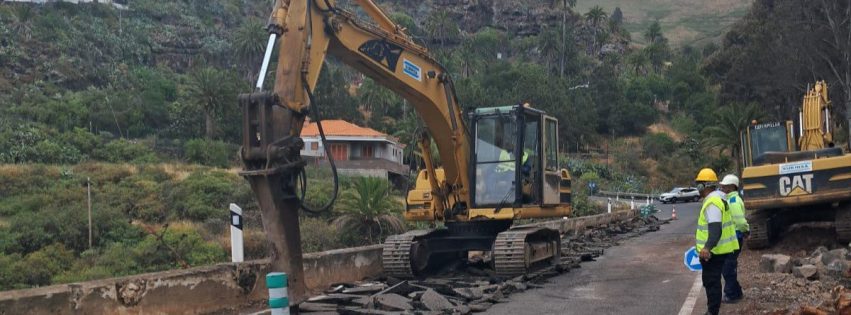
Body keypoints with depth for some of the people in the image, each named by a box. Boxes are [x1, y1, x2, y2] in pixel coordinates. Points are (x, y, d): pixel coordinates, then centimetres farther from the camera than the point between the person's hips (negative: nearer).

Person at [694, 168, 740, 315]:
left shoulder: (712, 202, -21)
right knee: (712, 281, 19)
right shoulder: (715, 199, 13)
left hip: (713, 251, -11)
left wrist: (707, 247, -44)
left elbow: (715, 228, -32)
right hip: (715, 249, 11)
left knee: (711, 282, -5)